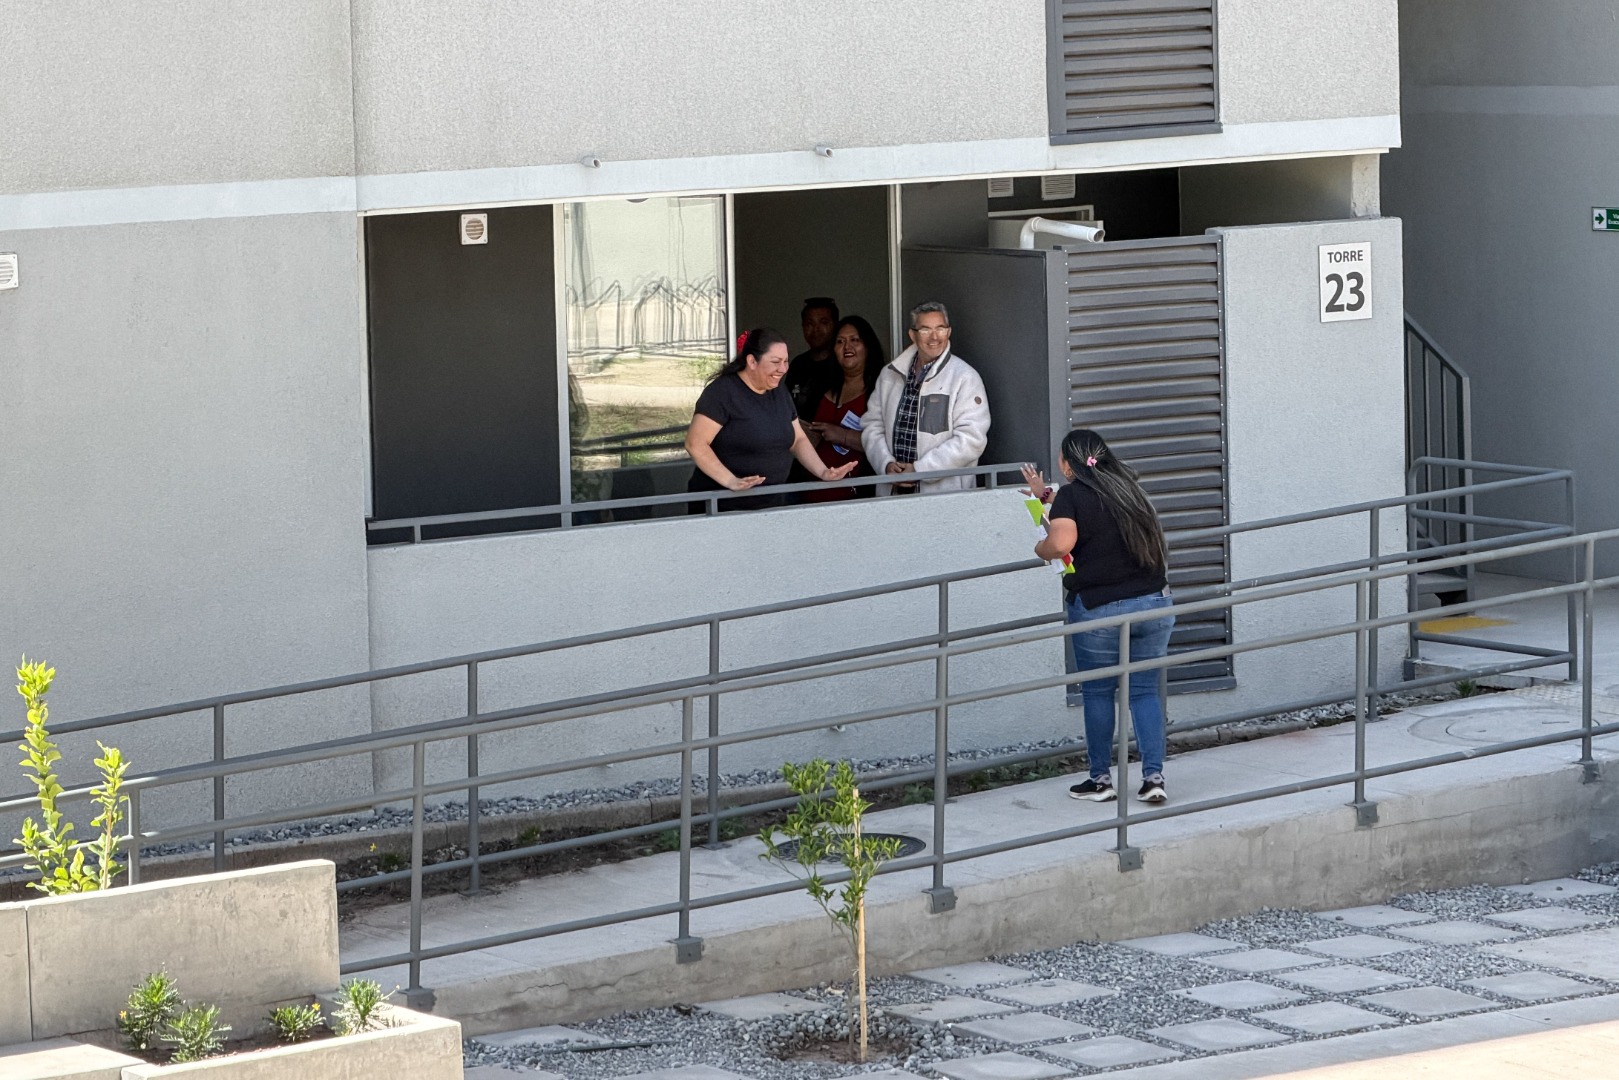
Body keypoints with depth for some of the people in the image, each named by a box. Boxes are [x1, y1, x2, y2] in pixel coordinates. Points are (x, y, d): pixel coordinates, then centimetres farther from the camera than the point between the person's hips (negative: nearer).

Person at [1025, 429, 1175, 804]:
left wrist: (1040, 548, -2)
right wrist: (1046, 495, 42)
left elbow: (1062, 541, -24)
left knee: (1098, 693, 9)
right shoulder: (1127, 488, 12)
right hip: (1154, 602, 5)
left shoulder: (1071, 495, -7)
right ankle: (1154, 776, 1)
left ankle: (1101, 778, 16)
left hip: (1098, 609, -5)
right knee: (1144, 690, 9)